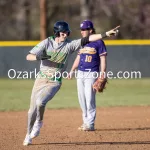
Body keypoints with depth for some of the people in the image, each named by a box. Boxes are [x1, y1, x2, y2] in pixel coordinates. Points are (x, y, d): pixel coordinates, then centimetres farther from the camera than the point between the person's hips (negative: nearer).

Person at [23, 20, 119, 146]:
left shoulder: (70, 45, -5)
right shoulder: (47, 43, -5)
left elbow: (87, 39, -14)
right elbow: (28, 57, -10)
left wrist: (106, 34, -22)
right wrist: (38, 57, -31)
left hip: (55, 83, -1)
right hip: (41, 79, 1)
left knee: (40, 102, -26)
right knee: (32, 110, 6)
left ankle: (39, 122, 3)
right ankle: (29, 135, 27)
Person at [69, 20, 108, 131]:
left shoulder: (98, 42, -5)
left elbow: (103, 58, -6)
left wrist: (103, 73, -14)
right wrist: (72, 70, 13)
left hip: (91, 74, -7)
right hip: (80, 73, 7)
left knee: (89, 99, -10)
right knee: (82, 99, 7)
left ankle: (90, 124, -6)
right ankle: (86, 122, 15)